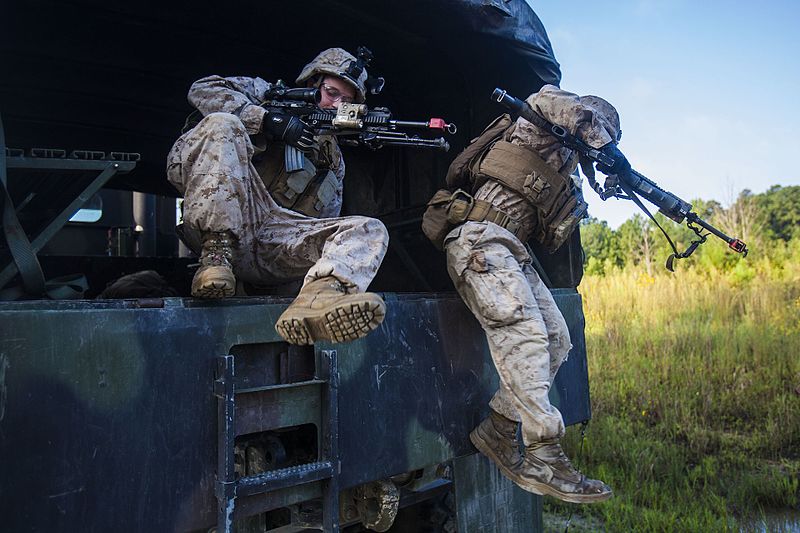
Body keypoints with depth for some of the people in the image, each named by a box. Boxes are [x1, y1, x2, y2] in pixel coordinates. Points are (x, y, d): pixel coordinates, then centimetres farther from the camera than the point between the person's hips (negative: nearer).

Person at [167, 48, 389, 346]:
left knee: (371, 231, -16)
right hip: (219, 228, -3)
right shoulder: (267, 94, 19)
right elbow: (203, 90, 1)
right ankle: (215, 254, -30)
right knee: (222, 124, -22)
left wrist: (325, 170, 1)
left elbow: (324, 221, 17)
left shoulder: (333, 157, 28)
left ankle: (319, 296, -50)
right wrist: (270, 120, -8)